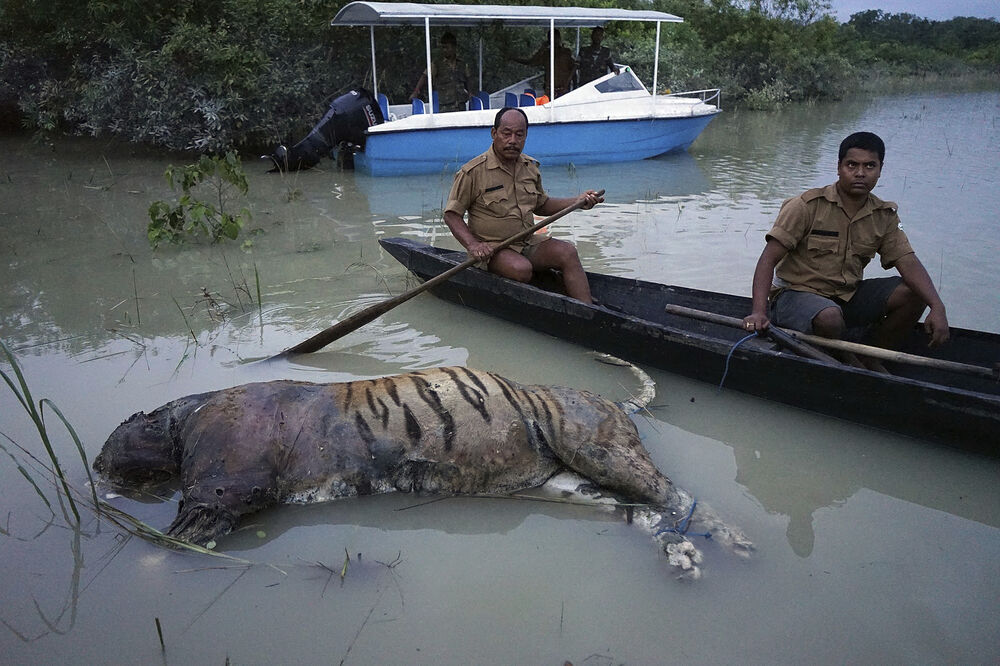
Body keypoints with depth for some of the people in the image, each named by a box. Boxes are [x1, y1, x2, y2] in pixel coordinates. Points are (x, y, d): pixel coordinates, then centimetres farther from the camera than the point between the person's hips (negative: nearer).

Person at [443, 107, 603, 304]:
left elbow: (541, 205, 24)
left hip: (528, 243, 6)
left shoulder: (530, 167, 10)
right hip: (491, 248, -5)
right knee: (521, 268, -34)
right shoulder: (473, 172, -9)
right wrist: (472, 245, -22)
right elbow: (451, 214, -6)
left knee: (567, 252, -17)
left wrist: (578, 201, 11)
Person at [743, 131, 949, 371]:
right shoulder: (807, 206, -13)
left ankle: (870, 356, 9)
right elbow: (768, 259, -19)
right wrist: (759, 312, -32)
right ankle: (847, 362, -2)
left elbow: (909, 263, -3)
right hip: (797, 294, -6)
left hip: (848, 296, 6)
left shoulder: (884, 216, 4)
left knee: (913, 293, -11)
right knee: (829, 317, -37)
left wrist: (937, 307, -21)